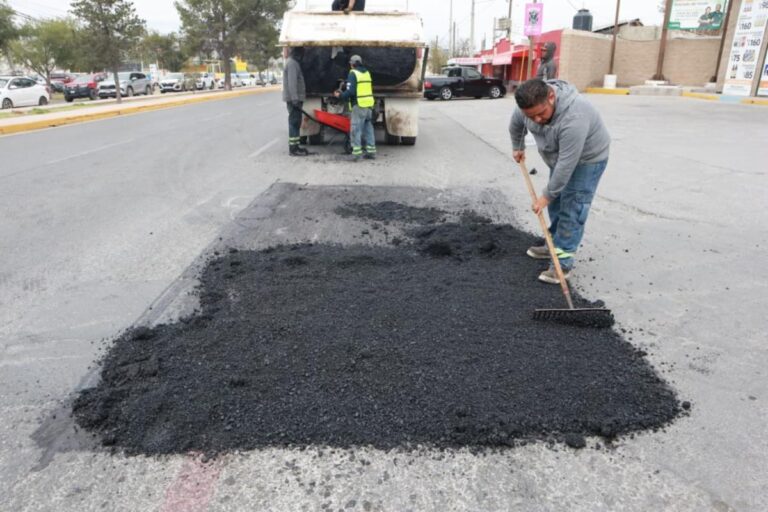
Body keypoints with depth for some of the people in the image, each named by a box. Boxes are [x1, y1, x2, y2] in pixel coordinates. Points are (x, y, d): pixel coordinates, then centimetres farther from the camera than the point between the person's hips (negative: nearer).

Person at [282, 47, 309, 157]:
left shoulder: (294, 63, 20)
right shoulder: (292, 63, -13)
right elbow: (292, 82, -22)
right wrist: (295, 98, -27)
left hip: (294, 98, 10)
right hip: (293, 98, -10)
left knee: (295, 123, 14)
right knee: (294, 122, -9)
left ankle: (296, 146, 20)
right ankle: (293, 149, -8)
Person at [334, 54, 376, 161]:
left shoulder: (353, 73, -8)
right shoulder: (367, 72, 13)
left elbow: (350, 91, -16)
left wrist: (340, 95, -2)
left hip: (359, 105, -7)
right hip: (369, 104, 7)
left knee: (356, 129, -4)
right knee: (368, 128, 13)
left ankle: (356, 152, -8)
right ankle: (371, 151, 15)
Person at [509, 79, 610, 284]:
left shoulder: (573, 118, -41)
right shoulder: (529, 105, -18)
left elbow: (566, 164, -35)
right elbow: (515, 125, 5)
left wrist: (547, 195, -28)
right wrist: (517, 148, 19)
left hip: (586, 159, -7)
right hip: (561, 156, 8)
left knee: (572, 210, -8)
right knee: (556, 205, 14)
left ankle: (563, 263, -4)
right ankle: (555, 246, 28)